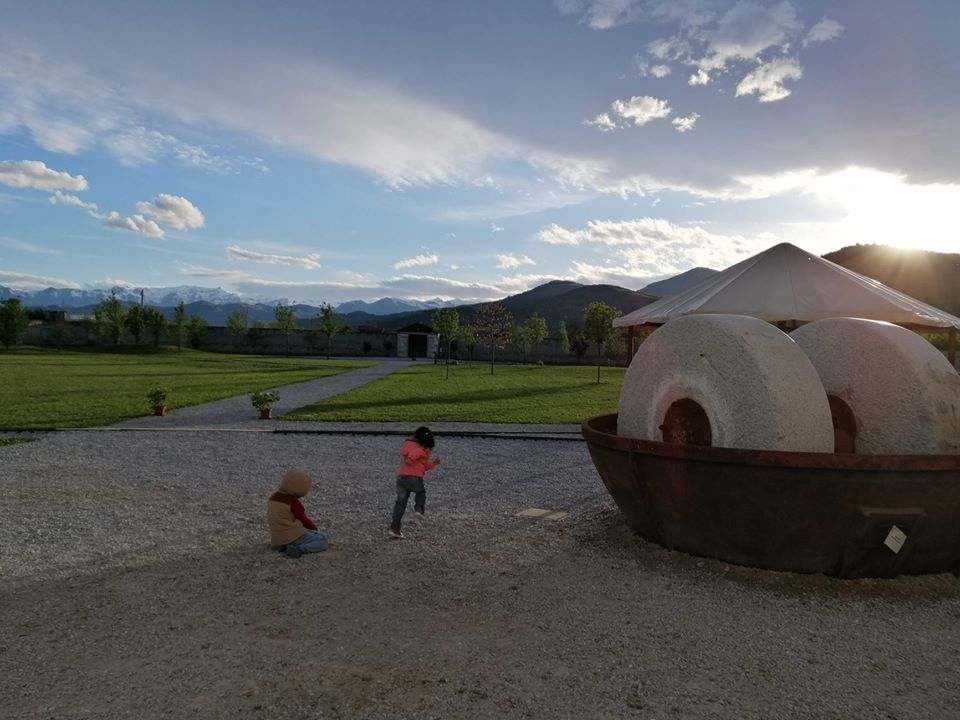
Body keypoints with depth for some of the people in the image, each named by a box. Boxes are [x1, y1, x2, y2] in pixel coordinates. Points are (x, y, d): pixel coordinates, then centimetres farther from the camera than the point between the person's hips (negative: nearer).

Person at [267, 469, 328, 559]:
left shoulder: (273, 497, 6)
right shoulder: (293, 502, -18)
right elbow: (304, 520, -8)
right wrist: (314, 528, 12)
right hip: (293, 537, -8)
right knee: (322, 541, -5)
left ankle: (283, 547, 8)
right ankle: (298, 549, -19)